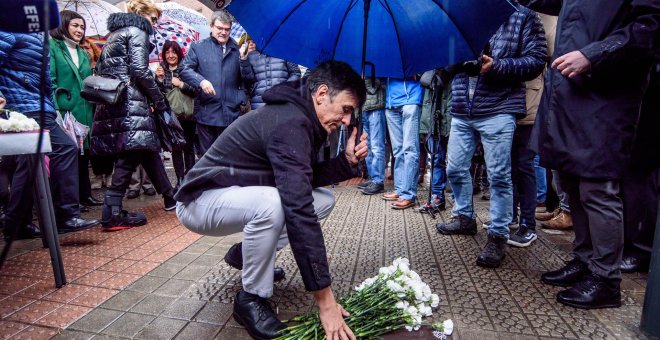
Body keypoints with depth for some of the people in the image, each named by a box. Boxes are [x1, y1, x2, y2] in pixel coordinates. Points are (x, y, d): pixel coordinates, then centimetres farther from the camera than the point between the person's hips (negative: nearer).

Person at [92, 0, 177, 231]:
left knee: (147, 149, 12)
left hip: (109, 102, 9)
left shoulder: (114, 33, 27)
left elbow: (101, 69, 23)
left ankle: (170, 197, 20)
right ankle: (112, 214, -9)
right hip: (130, 103, -9)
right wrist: (159, 100, -6)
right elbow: (139, 70, -13)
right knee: (131, 155, -9)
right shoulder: (137, 31, 0)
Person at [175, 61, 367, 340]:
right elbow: (299, 212, -36)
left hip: (239, 196, 9)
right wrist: (325, 300, -34)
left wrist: (347, 161, -11)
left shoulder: (300, 117, 1)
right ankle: (251, 300, -12)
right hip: (200, 201, -9)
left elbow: (304, 181, 5)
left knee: (324, 199, 2)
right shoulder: (290, 124, -29)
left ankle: (245, 254, 14)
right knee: (272, 203, -38)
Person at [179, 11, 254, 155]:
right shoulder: (198, 47, 10)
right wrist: (201, 81, -17)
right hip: (206, 112, -1)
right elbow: (184, 70, 1)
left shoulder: (237, 50, 12)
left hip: (232, 113, 1)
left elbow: (249, 80, 6)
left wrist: (244, 59, -9)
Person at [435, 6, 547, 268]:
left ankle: (498, 236, 11)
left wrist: (497, 66, -15)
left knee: (499, 176, -2)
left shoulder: (522, 16, 6)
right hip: (462, 111, 5)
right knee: (455, 169, 10)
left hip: (498, 111, -4)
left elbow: (536, 60, -1)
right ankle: (464, 218, 31)